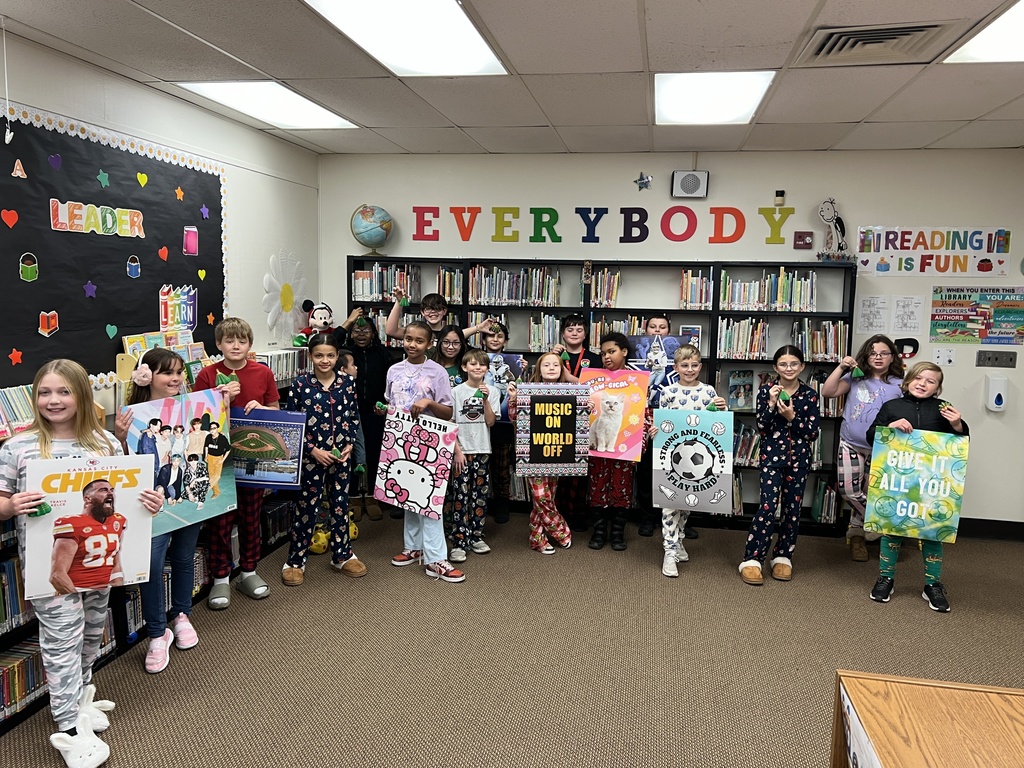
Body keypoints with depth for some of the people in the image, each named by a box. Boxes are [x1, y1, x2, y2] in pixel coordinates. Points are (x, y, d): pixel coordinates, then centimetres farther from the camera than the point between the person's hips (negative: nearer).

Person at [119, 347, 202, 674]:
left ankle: (181, 616, 39)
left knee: (184, 558, 17)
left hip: (189, 495, 4)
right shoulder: (134, 413, -10)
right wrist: (119, 437, -26)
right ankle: (157, 633, 6)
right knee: (151, 562, -13)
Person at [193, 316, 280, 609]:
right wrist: (223, 399, -19)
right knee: (221, 519, 5)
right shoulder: (208, 375, -4)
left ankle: (249, 572, 28)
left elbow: (276, 411, 8)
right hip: (219, 456, -2)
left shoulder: (263, 373, 1)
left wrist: (259, 407, -13)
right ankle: (220, 578, 18)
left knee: (251, 516, 13)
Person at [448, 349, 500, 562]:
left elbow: (491, 422, -3)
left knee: (480, 495, 8)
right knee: (460, 496, -4)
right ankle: (459, 542, 0)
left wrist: (485, 400, -14)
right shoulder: (456, 392, -1)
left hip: (482, 450, 3)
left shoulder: (491, 391, 5)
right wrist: (457, 451, -9)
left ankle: (476, 537, 20)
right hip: (461, 451, -2)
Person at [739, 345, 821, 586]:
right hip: (772, 455, -2)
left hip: (799, 458, 2)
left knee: (792, 507, 8)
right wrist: (771, 404, -18)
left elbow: (812, 433, -3)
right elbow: (761, 428, -6)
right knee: (768, 505, -12)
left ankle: (783, 557, 22)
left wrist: (792, 416, -16)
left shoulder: (810, 395, 1)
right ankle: (751, 559, -6)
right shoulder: (766, 391, -1)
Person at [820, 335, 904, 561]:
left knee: (871, 495, 7)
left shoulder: (900, 385, 0)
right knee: (849, 491, -3)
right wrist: (841, 368, -12)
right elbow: (827, 392, -5)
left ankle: (857, 531, 28)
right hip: (850, 445, 1)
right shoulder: (855, 378, 4)